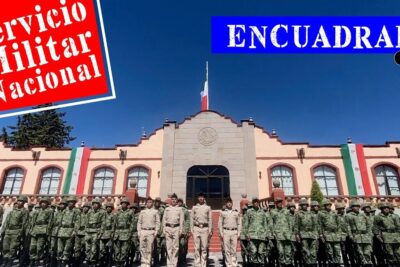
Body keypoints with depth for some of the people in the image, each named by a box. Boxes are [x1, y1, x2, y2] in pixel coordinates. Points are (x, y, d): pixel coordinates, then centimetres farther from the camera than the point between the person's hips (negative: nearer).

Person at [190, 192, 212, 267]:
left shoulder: (208, 207, 7)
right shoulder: (194, 207, 9)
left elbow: (210, 219, 6)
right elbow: (192, 219, 9)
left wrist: (210, 231, 1)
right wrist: (191, 230, 3)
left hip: (205, 228, 0)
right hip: (196, 228, 0)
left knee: (204, 248, 1)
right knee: (197, 247, 0)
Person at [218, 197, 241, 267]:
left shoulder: (236, 213, 9)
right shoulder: (222, 213, 7)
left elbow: (239, 224, 10)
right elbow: (220, 223, 6)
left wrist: (239, 234, 3)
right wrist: (221, 233, -1)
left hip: (234, 232, 1)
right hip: (225, 232, -1)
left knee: (234, 250, 3)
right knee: (227, 250, 1)